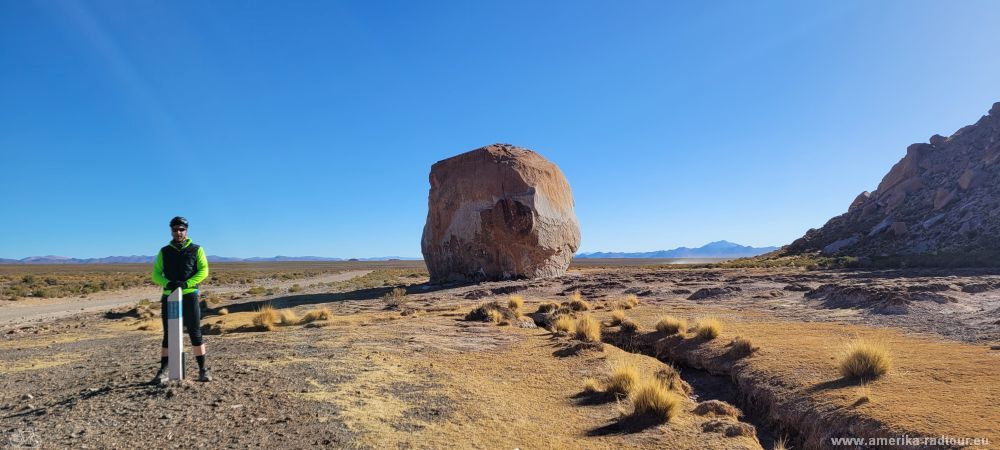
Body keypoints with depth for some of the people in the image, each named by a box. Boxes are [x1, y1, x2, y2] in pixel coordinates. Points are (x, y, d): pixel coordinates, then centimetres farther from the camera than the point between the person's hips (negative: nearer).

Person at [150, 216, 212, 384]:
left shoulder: (196, 250, 7)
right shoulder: (164, 252, 12)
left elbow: (203, 271, -3)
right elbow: (155, 274, 6)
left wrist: (186, 283, -17)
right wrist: (167, 283, -15)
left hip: (189, 296, -2)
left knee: (195, 333, -1)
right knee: (168, 335, 5)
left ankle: (203, 370, 4)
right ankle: (163, 371, 11)